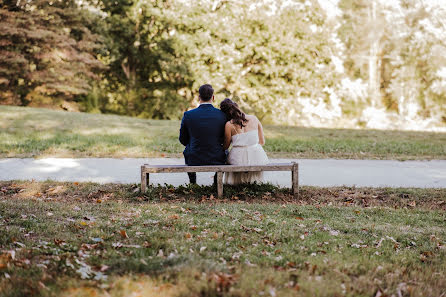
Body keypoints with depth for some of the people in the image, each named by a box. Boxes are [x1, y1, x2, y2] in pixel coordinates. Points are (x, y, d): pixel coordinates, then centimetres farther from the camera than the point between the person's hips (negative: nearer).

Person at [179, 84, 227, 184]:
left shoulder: (188, 115, -10)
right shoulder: (222, 115, -9)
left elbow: (183, 140, 3)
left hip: (194, 161, 0)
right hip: (216, 160, 0)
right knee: (225, 151, 35)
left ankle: (192, 182, 43)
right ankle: (217, 180, 35)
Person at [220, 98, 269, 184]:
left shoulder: (229, 125, -8)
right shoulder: (254, 119, 1)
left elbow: (225, 147, 4)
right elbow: (262, 142, 7)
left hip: (239, 160, -2)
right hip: (257, 159, 2)